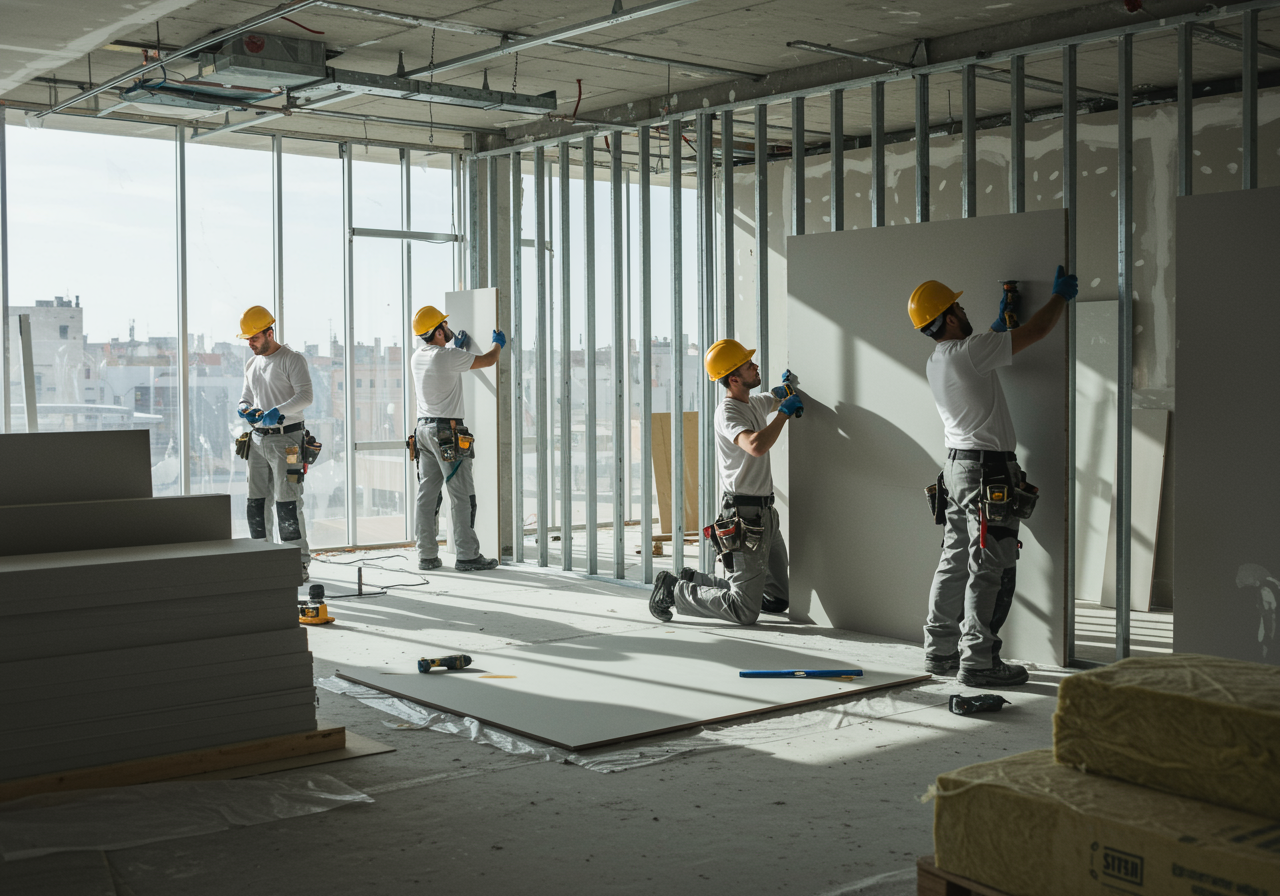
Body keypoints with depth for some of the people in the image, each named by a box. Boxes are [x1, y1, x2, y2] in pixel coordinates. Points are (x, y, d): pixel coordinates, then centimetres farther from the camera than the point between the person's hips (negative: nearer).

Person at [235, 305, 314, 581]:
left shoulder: (292, 360, -7)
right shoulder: (251, 365, 17)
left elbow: (305, 396, -18)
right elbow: (245, 398, 24)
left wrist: (277, 411, -33)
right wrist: (245, 410, -1)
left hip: (285, 438, -7)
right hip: (258, 439, 7)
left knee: (287, 502, -10)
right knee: (256, 502, 7)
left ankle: (299, 564, -4)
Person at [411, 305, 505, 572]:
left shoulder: (418, 357, 8)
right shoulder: (449, 356, -15)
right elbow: (487, 360, -4)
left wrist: (455, 345, 39)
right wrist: (498, 343, 16)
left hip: (424, 427, 8)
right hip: (447, 431, -8)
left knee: (427, 494, 8)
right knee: (461, 495, -3)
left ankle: (427, 555, 10)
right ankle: (467, 555, -3)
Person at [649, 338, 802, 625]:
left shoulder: (756, 402, 12)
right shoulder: (727, 413, -16)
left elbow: (779, 397, 35)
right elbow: (757, 446, -35)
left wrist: (789, 384, 11)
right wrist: (786, 411, -21)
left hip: (765, 515, 9)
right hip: (744, 514, -9)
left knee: (778, 600, 17)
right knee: (745, 611, -10)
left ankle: (694, 581, 23)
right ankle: (673, 591, 4)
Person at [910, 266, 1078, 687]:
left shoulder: (935, 363, 11)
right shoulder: (968, 352, -15)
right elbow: (1036, 332, -7)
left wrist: (1001, 319, 40)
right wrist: (1061, 295, 10)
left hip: (957, 465, 10)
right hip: (988, 467, -10)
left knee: (955, 563, 13)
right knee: (990, 569, -6)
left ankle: (940, 651, 19)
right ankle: (978, 660, -5)